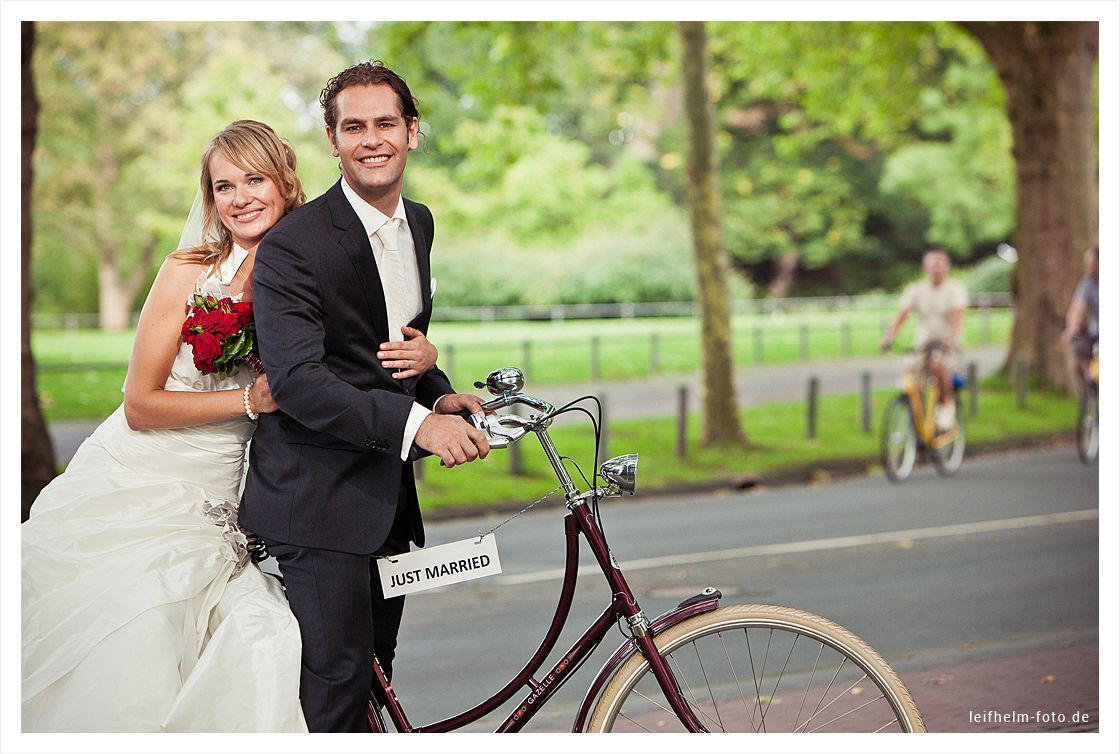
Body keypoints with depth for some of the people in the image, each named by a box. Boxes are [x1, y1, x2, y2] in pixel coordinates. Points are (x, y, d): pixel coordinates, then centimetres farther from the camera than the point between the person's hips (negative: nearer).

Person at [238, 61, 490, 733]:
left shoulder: (419, 223, 9)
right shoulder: (293, 245, -15)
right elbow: (297, 382, -24)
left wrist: (439, 393, 0)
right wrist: (416, 422, -34)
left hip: (390, 494, 8)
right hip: (318, 497, -7)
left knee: (375, 672, 15)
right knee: (337, 684, -9)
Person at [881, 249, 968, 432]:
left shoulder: (956, 288, -4)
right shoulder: (915, 290, 3)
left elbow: (957, 315, -19)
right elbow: (901, 315, -9)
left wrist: (952, 338, -38)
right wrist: (889, 337, -27)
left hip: (946, 343, -3)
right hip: (923, 342, 3)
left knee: (937, 364, -35)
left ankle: (947, 405, -13)